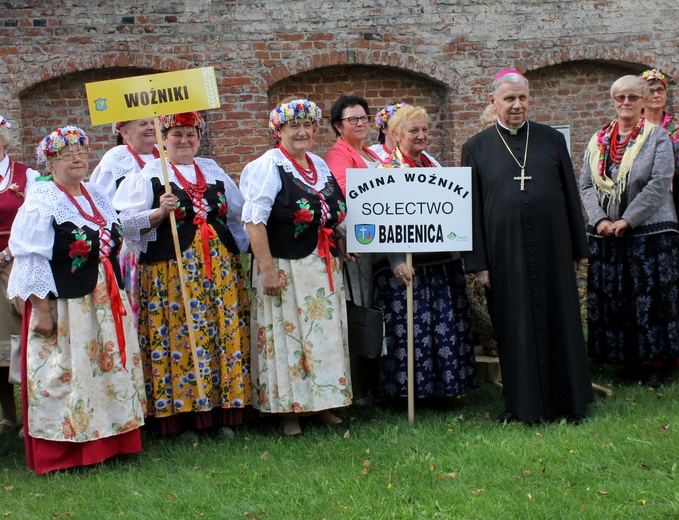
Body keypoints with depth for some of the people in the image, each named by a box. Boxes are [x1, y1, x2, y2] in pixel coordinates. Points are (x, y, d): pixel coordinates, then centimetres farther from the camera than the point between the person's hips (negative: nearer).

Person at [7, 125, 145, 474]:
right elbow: (30, 260, -14)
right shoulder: (40, 202, -10)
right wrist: (41, 309, -18)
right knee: (65, 375, -1)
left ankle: (107, 441, 24)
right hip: (64, 306, -7)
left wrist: (118, 298, 19)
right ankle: (64, 453, 9)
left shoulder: (97, 196, 12)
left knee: (109, 371, 12)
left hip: (106, 303, 7)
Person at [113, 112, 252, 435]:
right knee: (179, 336, -5)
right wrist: (159, 213, -18)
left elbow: (240, 212, 24)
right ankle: (181, 415, 4)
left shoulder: (213, 170, 17)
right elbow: (126, 222, -5)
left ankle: (221, 411, 10)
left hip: (220, 267, 4)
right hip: (170, 271, -4)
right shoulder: (148, 174, 3)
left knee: (225, 334, 1)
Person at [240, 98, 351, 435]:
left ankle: (321, 402, 22)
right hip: (285, 267, -7)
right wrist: (267, 269, -22)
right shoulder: (269, 166, -10)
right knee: (287, 335, -1)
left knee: (324, 334, 10)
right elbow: (255, 219, -17)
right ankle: (288, 410, 9)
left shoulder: (320, 165, 12)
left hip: (322, 267, 7)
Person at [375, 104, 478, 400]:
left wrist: (458, 252, 15)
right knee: (407, 327, -5)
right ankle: (406, 388, 6)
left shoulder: (433, 165, 14)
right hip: (406, 262, -7)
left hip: (443, 261, 7)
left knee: (447, 324, 8)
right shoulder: (386, 170, -6)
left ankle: (446, 384, 18)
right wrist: (397, 262, -23)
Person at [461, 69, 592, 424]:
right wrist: (479, 262, -3)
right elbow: (472, 207, 2)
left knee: (559, 320, 6)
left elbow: (571, 195, 9)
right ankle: (523, 404, 16)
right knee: (515, 327, 4)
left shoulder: (553, 140, 7)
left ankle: (568, 401, 17)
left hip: (552, 247, 1)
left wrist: (579, 248, 7)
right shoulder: (476, 148, 3)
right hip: (506, 251, -1)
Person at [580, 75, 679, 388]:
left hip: (649, 232, -4)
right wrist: (600, 219, -10)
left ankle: (651, 361, 9)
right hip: (605, 234, 4)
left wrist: (627, 220, -16)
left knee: (649, 298, -2)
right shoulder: (598, 141, 11)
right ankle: (622, 358, 15)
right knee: (609, 299, 4)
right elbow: (586, 185, 7)